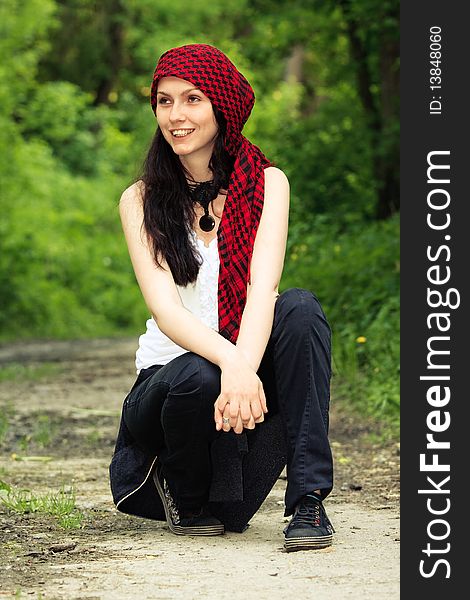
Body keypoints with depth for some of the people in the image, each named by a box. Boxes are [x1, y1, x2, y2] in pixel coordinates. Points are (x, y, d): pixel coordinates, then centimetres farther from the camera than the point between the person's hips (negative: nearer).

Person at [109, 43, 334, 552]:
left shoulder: (266, 182, 0)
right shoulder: (141, 200, -1)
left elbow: (262, 290, -16)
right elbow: (165, 309, -15)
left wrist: (245, 369, -37)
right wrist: (229, 364, -36)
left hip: (251, 373, 1)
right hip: (169, 372, -1)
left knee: (300, 308, -28)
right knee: (196, 379, -36)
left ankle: (308, 501, -29)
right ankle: (184, 494, -2)